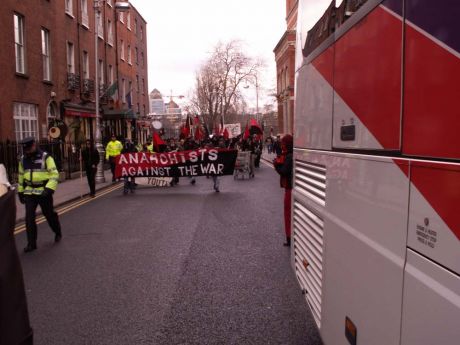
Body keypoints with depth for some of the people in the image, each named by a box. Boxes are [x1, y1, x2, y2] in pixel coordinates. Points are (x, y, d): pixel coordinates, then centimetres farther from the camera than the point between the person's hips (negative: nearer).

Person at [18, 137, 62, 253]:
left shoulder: (45, 157, -10)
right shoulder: (23, 159, 7)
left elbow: (54, 174, -12)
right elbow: (21, 176, 17)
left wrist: (49, 189, -21)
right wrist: (20, 192, 17)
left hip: (44, 192, -4)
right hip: (29, 193, 4)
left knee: (49, 215, 10)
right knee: (29, 218, -2)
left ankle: (58, 233, 36)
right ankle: (31, 243, 6)